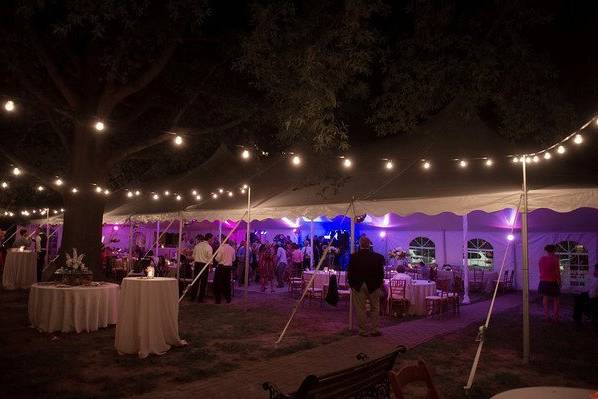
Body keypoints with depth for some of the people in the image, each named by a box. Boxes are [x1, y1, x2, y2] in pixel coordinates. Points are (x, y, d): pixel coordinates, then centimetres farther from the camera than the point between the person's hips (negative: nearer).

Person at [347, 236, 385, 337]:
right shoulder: (378, 257, -6)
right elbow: (381, 272, -2)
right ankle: (374, 330, 16)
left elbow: (349, 272, -3)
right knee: (374, 308, 13)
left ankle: (363, 331, 12)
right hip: (373, 286, 0)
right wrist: (380, 284, 11)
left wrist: (351, 284, 9)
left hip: (358, 286, 0)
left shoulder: (353, 257, -7)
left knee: (361, 309, 7)